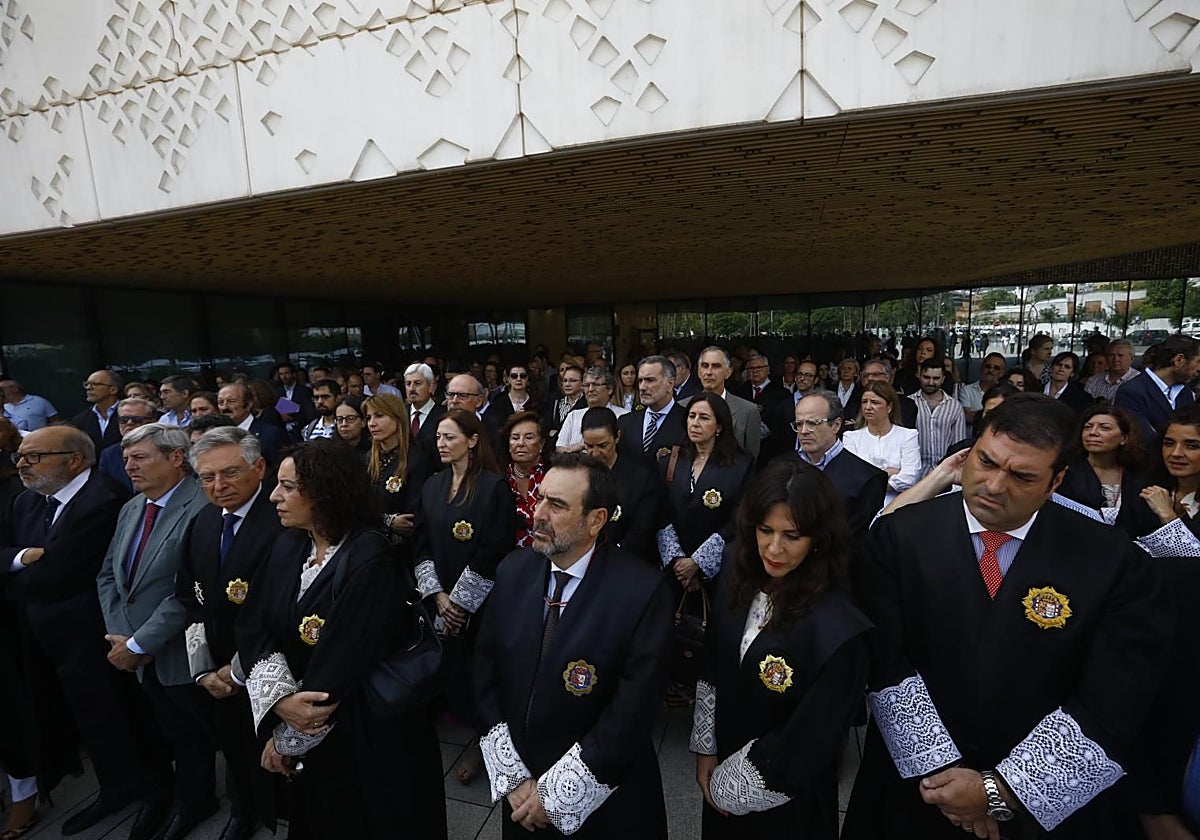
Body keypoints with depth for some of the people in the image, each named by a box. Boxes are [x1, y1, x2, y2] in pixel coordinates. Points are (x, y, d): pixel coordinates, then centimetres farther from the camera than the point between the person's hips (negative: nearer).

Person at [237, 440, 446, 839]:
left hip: (367, 733, -6)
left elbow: (341, 663, -25)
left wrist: (286, 739, -13)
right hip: (306, 725, 6)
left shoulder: (370, 560, -27)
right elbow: (252, 628, -5)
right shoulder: (288, 547, -3)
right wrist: (279, 699, -20)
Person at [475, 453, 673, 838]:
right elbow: (486, 675, -3)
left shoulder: (641, 592, -25)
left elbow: (632, 711, -22)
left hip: (604, 801, -3)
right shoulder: (513, 570, -9)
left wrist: (555, 794, -15)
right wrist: (512, 777, -7)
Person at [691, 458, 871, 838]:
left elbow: (810, 741, -21)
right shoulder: (738, 579, -13)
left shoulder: (838, 628, -30)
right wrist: (706, 751, 2)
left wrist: (733, 785, -11)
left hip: (786, 797, -4)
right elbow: (711, 673, -1)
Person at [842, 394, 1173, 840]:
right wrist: (939, 767, -17)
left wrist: (1000, 790, -17)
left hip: (1047, 801, 1)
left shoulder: (1114, 562, -12)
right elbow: (886, 662, -15)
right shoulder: (898, 535, -14)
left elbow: (1113, 706, -15)